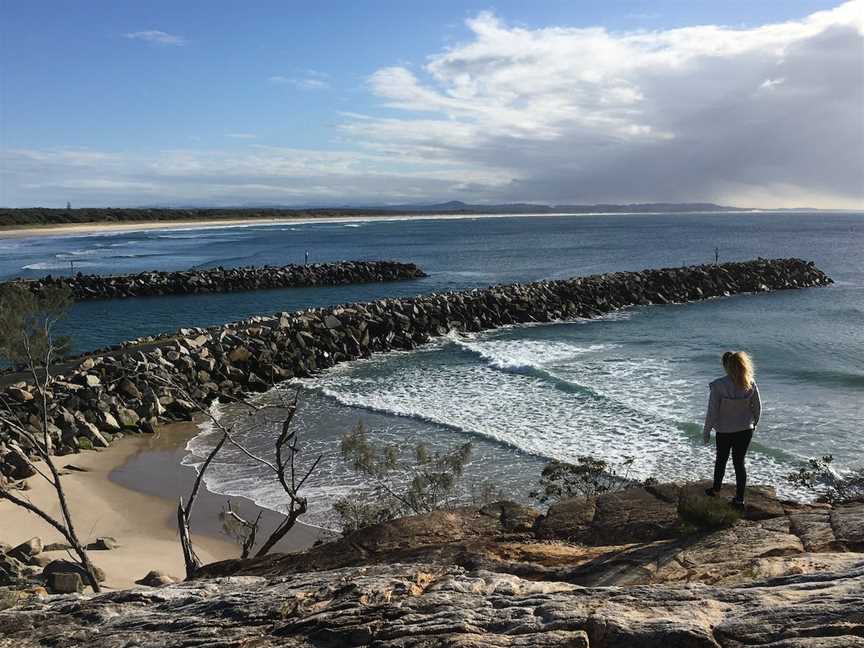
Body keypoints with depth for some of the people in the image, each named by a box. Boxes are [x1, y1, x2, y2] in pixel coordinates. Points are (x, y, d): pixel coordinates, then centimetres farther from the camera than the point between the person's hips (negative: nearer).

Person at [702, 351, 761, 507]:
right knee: (739, 462, 13)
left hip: (724, 431, -2)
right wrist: (754, 423, 19)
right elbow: (758, 407, 1)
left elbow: (712, 412, -17)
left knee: (721, 460, 19)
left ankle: (716, 489, 40)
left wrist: (706, 431, -4)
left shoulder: (718, 385, -22)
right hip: (745, 430, 2)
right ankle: (740, 498, 19)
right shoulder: (750, 383, -11)